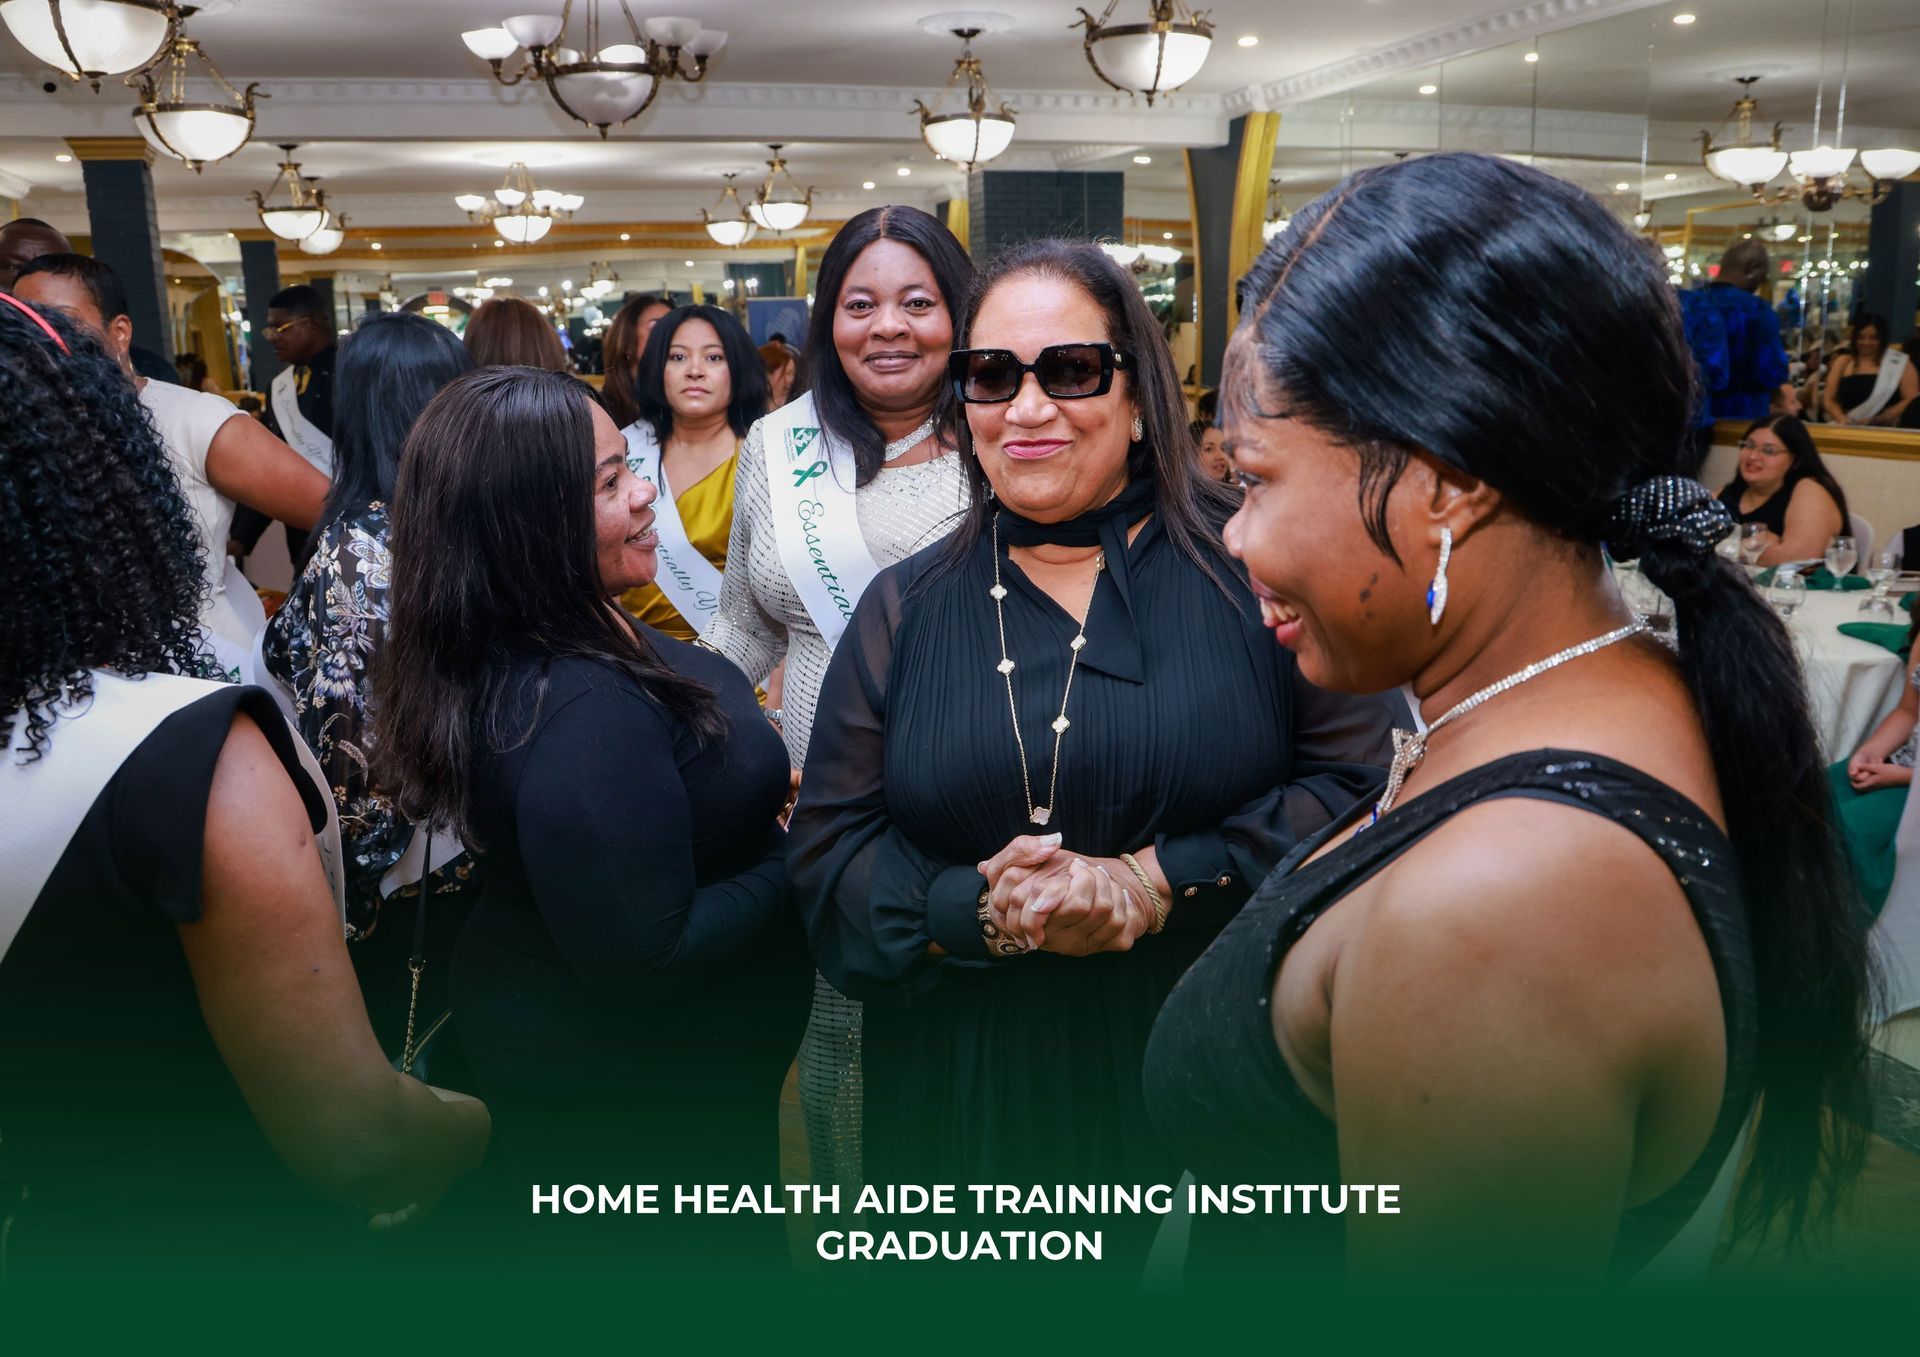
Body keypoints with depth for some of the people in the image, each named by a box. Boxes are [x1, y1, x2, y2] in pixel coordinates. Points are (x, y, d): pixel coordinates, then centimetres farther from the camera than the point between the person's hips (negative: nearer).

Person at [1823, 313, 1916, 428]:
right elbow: (1829, 400, 10)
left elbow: (1912, 400, 0)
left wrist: (1877, 420, -12)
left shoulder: (1901, 363, 6)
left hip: (1885, 430, -2)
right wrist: (1843, 420, -8)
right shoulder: (1843, 362, 12)